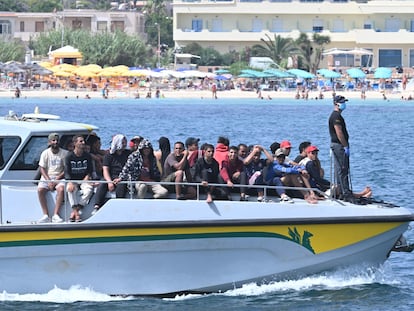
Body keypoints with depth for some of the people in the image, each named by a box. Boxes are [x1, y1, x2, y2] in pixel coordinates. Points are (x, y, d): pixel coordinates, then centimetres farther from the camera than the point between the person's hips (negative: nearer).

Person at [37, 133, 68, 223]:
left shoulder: (64, 153, 4)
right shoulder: (45, 153, 7)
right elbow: (42, 168, 3)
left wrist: (57, 179, -11)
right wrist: (49, 181, -11)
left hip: (59, 178, -1)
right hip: (46, 177, 1)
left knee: (61, 189, -34)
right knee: (40, 189, -29)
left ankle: (55, 215, -33)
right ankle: (45, 215, -26)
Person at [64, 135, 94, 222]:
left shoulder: (87, 156, 6)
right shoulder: (69, 156, -2)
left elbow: (89, 171, 8)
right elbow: (67, 172, -8)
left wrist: (87, 178, -13)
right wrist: (70, 183, -25)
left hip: (84, 180, 1)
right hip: (73, 180, -1)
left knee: (89, 189, -32)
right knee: (70, 189, -35)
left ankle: (75, 211, -31)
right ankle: (76, 213, -38)